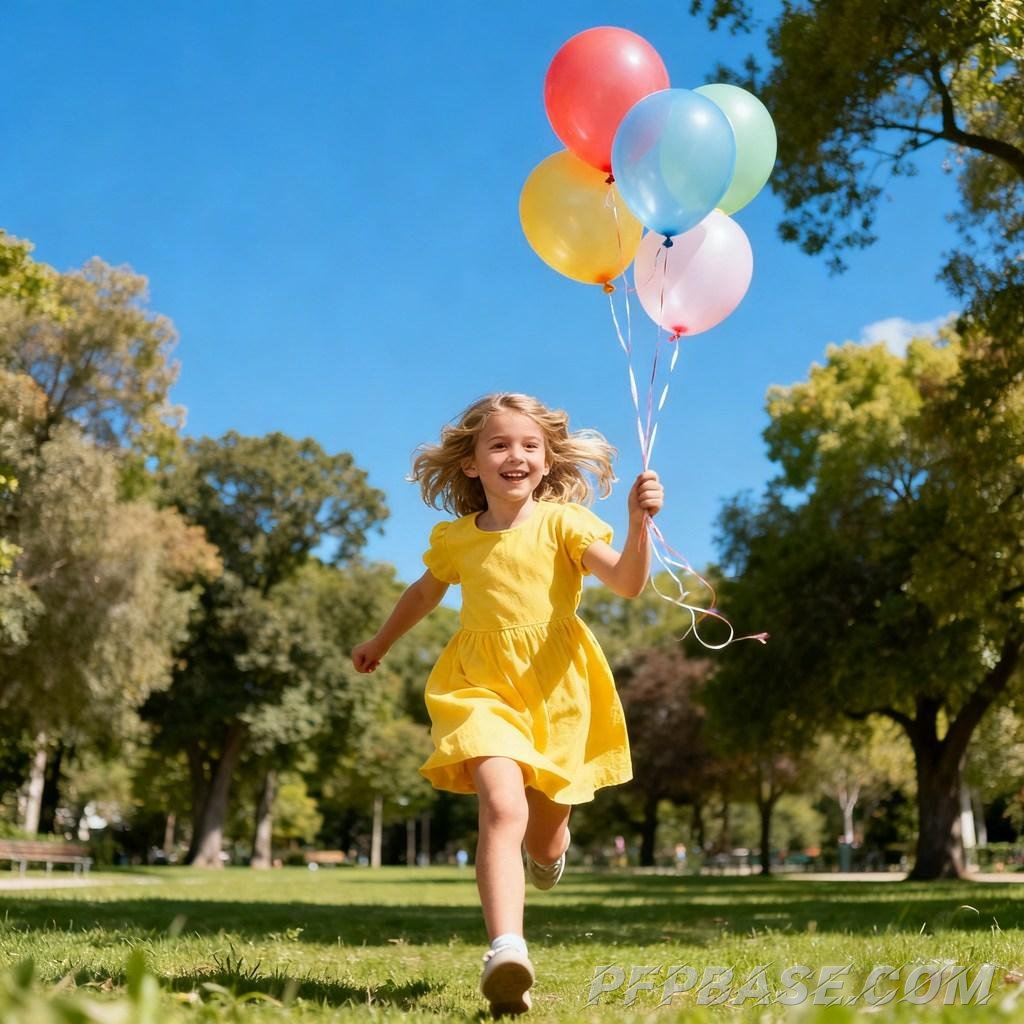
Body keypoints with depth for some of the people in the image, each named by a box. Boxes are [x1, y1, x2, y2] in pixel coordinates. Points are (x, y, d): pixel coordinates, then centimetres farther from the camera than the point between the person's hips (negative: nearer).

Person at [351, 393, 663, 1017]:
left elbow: (628, 583, -16)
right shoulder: (454, 539, 6)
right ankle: (507, 952, -34)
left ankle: (546, 847, 53)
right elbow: (425, 593, 26)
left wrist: (639, 523, -33)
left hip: (556, 690, 0)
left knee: (545, 844, 14)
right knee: (502, 807, -27)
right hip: (482, 688, 1)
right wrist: (380, 644, 39)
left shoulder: (563, 522, -4)